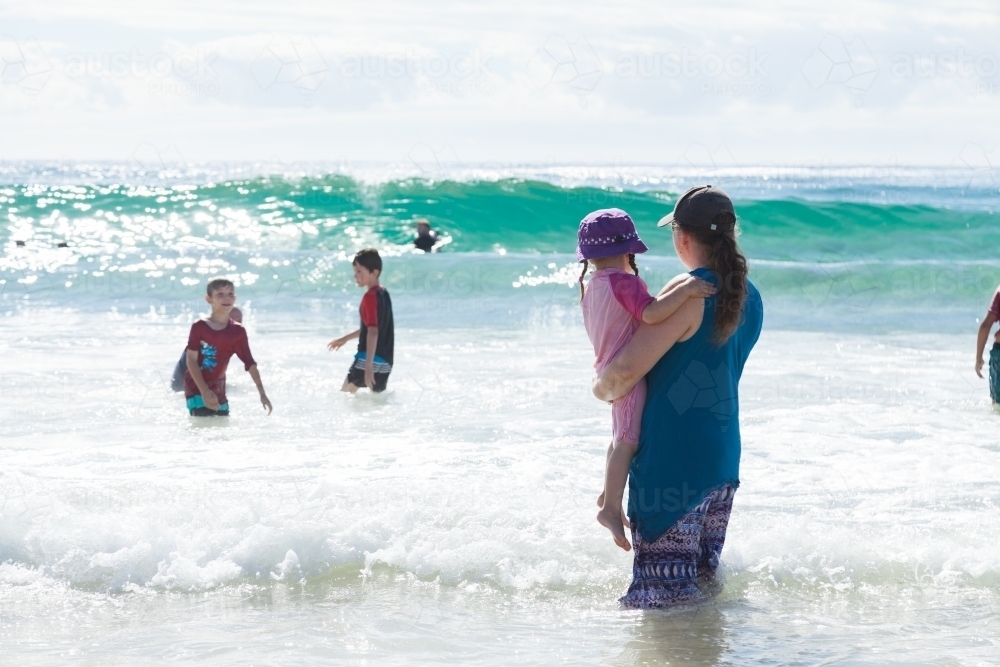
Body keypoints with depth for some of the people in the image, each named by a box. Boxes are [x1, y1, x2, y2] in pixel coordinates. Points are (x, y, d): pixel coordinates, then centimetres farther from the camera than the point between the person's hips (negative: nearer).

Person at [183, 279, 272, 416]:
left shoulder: (237, 332, 0)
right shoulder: (199, 327, -10)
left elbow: (250, 364, -1)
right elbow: (191, 361, -12)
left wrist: (262, 394, -7)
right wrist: (204, 391, -20)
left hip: (218, 390, 4)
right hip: (196, 388, -4)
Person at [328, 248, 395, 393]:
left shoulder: (370, 297, -15)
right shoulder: (384, 294, 13)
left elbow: (373, 332, -23)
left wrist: (368, 366, -28)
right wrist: (344, 339, 35)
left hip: (371, 358, -9)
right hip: (385, 361, 9)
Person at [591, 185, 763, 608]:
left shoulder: (688, 295, -17)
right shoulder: (750, 299, 8)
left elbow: (626, 370, -21)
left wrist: (604, 390, 1)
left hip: (672, 458, -8)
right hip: (723, 458, 8)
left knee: (664, 592, -3)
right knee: (704, 576, 19)